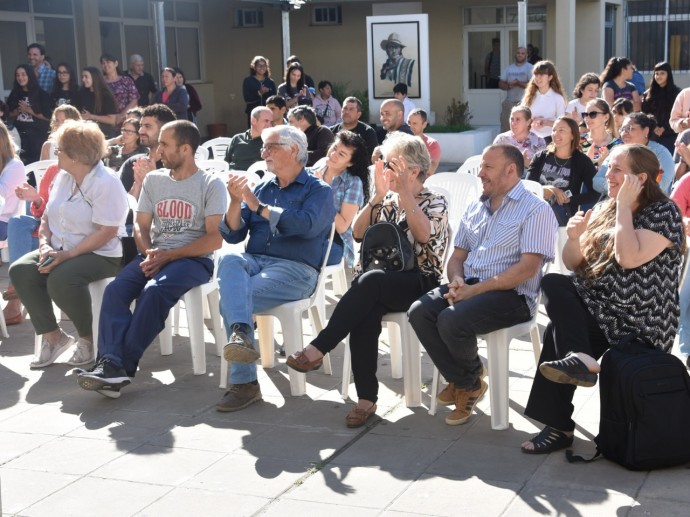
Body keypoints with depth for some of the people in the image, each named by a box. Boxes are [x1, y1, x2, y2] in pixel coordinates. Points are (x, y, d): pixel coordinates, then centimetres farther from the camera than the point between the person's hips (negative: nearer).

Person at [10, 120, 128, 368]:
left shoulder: (105, 182, -15)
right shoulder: (63, 178, 11)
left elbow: (107, 232, -22)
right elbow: (47, 216, 14)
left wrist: (68, 255, -25)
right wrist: (45, 245, -7)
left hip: (101, 255, -8)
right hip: (61, 251, 8)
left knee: (61, 279, -34)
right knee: (20, 270, -15)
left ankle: (88, 338, -9)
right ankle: (53, 336, -6)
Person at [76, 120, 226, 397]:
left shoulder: (211, 184, -2)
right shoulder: (154, 180, 15)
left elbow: (215, 239, -9)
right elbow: (141, 226, 14)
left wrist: (168, 255, -15)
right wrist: (149, 253, -9)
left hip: (194, 259, -5)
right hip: (155, 255, 5)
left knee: (154, 291, -34)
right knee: (115, 289, -24)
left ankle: (122, 366, -31)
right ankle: (110, 364, -37)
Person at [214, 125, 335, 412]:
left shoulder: (319, 191, 7)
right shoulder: (262, 188, 23)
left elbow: (306, 225, -16)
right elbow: (232, 235, 15)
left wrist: (258, 206, -9)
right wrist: (236, 202, -4)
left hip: (295, 270, -4)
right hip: (255, 261, 4)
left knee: (229, 299, -28)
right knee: (230, 261, -32)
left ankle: (243, 382, -26)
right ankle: (241, 333, -50)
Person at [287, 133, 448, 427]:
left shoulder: (435, 202, 6)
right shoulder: (387, 200, 21)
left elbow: (424, 234, -16)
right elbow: (358, 233, 7)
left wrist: (403, 192, -19)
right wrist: (378, 196, -3)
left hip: (419, 283, -4)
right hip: (379, 289, 4)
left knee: (370, 281, -37)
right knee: (365, 313, -33)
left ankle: (317, 349, -37)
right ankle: (366, 398, -33)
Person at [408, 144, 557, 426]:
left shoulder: (536, 210, -5)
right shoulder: (475, 208, 19)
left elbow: (527, 268, -15)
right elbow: (457, 256, 20)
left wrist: (475, 290, -19)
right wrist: (456, 280, -5)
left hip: (511, 295, -7)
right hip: (468, 287, 7)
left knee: (452, 320, -31)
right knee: (419, 312, -18)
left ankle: (471, 377, 2)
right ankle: (465, 382, -3)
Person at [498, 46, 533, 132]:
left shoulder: (530, 68, -2)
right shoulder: (508, 68, 14)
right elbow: (501, 84, 11)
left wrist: (518, 83, -13)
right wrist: (508, 86, -9)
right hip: (509, 103, 5)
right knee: (505, 128, 5)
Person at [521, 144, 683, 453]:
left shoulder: (664, 212, -7)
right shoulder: (605, 209, 13)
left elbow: (629, 259, -24)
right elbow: (574, 264, 11)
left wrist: (624, 206, -16)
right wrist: (574, 238, -9)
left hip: (639, 325, -7)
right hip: (598, 308, 7)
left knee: (558, 332, -23)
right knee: (552, 283, -21)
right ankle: (579, 358, -32)